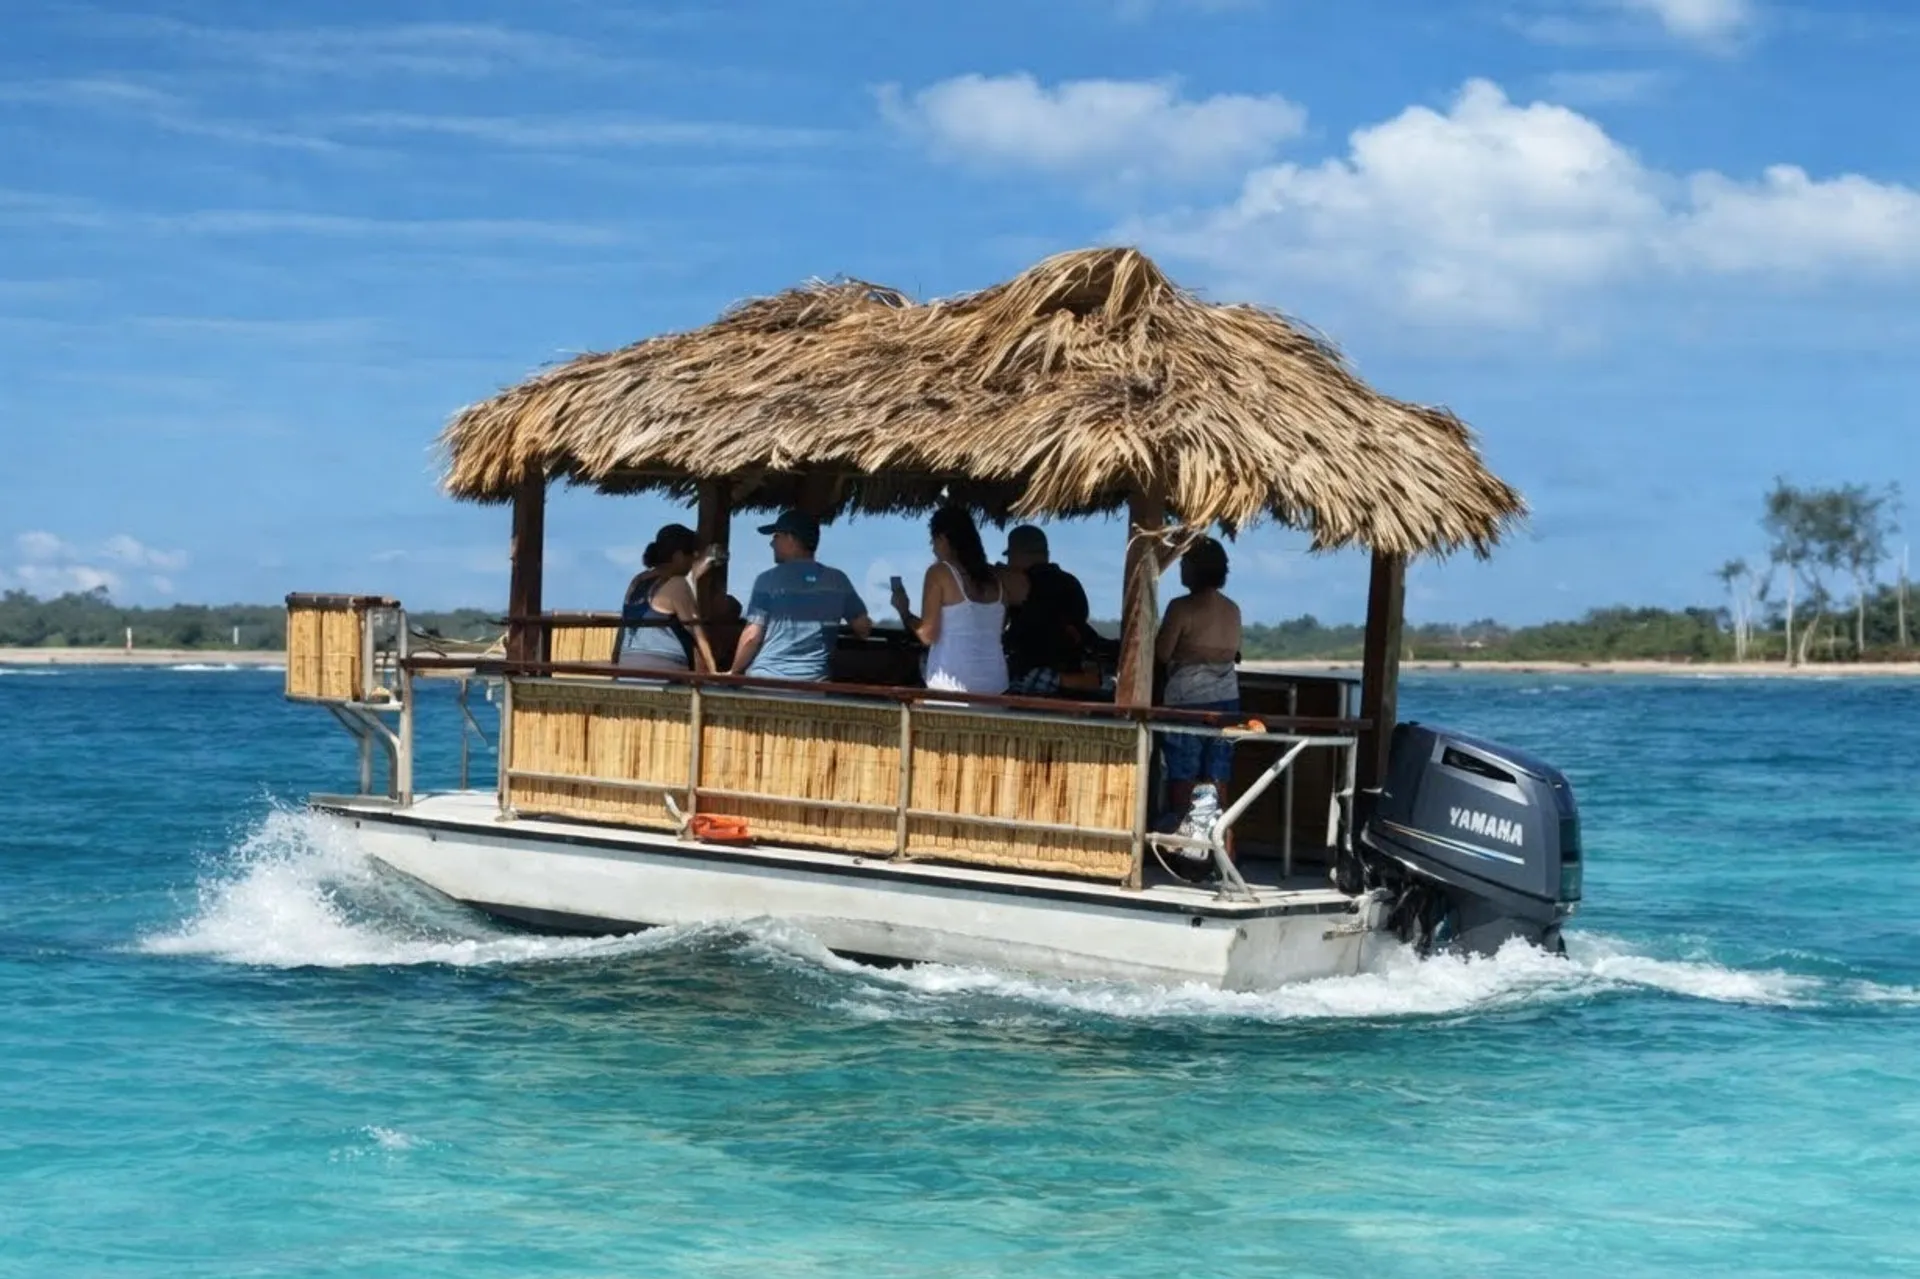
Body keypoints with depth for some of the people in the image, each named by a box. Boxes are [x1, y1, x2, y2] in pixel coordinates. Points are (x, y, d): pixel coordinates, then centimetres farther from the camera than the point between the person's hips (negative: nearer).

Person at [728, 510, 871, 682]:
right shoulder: (838, 580, 6)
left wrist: (734, 673, 7)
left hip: (766, 678, -3)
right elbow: (863, 628, 12)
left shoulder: (768, 580, -4)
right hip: (814, 681, 3)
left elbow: (752, 636, -7)